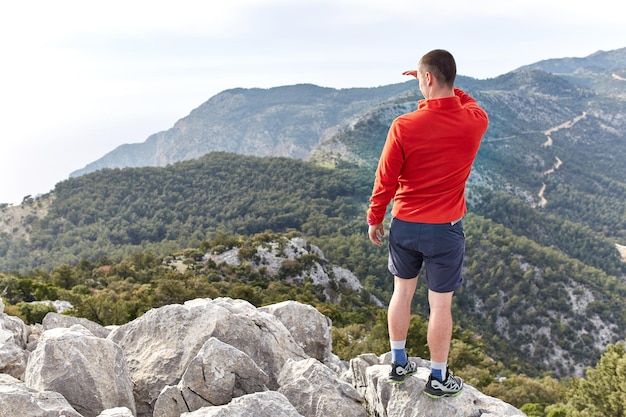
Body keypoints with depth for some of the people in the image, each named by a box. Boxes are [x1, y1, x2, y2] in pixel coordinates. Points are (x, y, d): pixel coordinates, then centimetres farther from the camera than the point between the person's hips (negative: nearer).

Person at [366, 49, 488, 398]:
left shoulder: (403, 126, -16)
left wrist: (374, 219, 6)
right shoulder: (475, 123, -11)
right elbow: (467, 101, 16)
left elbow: (385, 179, -8)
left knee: (402, 292, 19)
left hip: (404, 226, 0)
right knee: (441, 305, 11)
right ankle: (439, 379, 26)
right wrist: (438, 82, 12)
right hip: (446, 230, 0)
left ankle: (399, 364, 34)